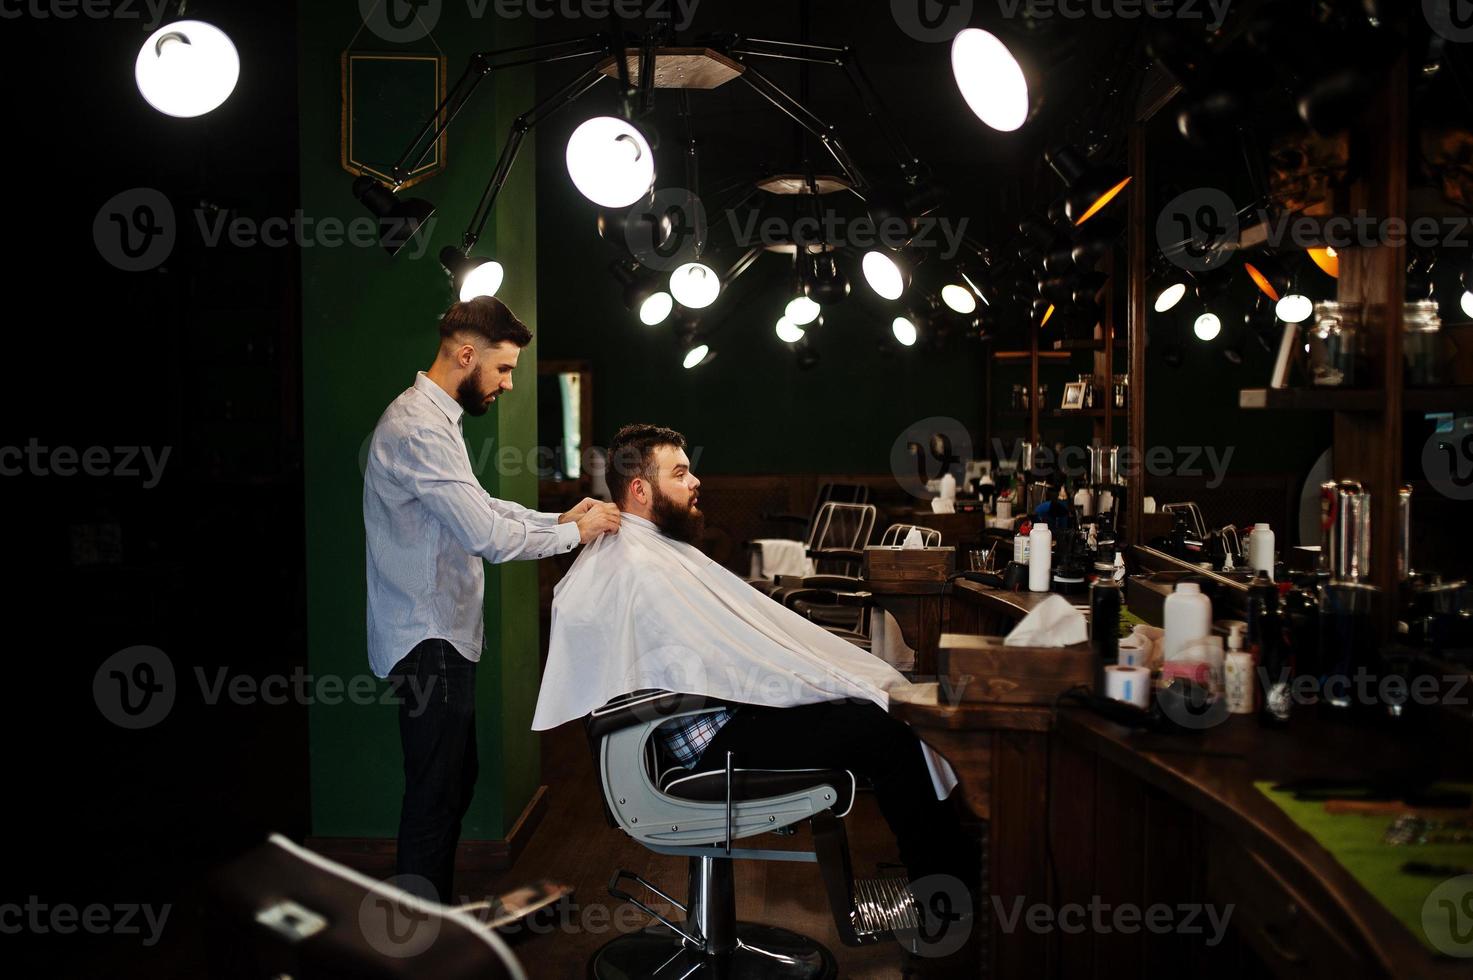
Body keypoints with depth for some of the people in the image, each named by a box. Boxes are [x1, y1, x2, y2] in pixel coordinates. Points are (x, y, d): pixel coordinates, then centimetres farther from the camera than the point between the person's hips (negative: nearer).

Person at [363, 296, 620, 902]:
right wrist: (575, 533, -11)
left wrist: (557, 519, 8)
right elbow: (489, 537, -25)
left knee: (455, 781, 18)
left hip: (445, 635, 11)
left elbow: (479, 508, 21)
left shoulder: (435, 418, 15)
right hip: (427, 641, -11)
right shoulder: (419, 427, -20)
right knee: (436, 792, -3)